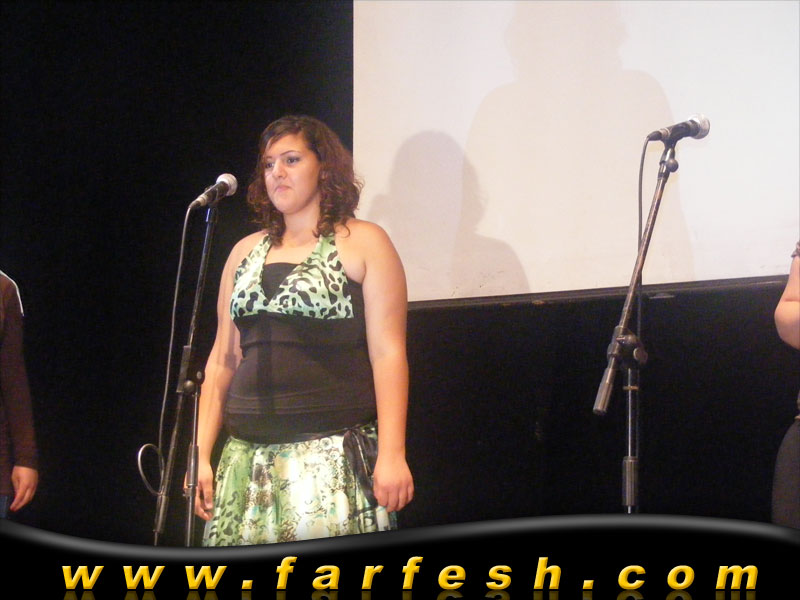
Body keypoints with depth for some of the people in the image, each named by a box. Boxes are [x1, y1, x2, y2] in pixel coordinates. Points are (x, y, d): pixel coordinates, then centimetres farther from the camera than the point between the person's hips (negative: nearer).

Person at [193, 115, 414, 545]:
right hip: (248, 458, 5)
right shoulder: (246, 252, 19)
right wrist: (201, 454, 10)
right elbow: (222, 360, 19)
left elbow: (387, 354, -4)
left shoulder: (362, 244, 4)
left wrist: (392, 454, -13)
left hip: (334, 456, -5)